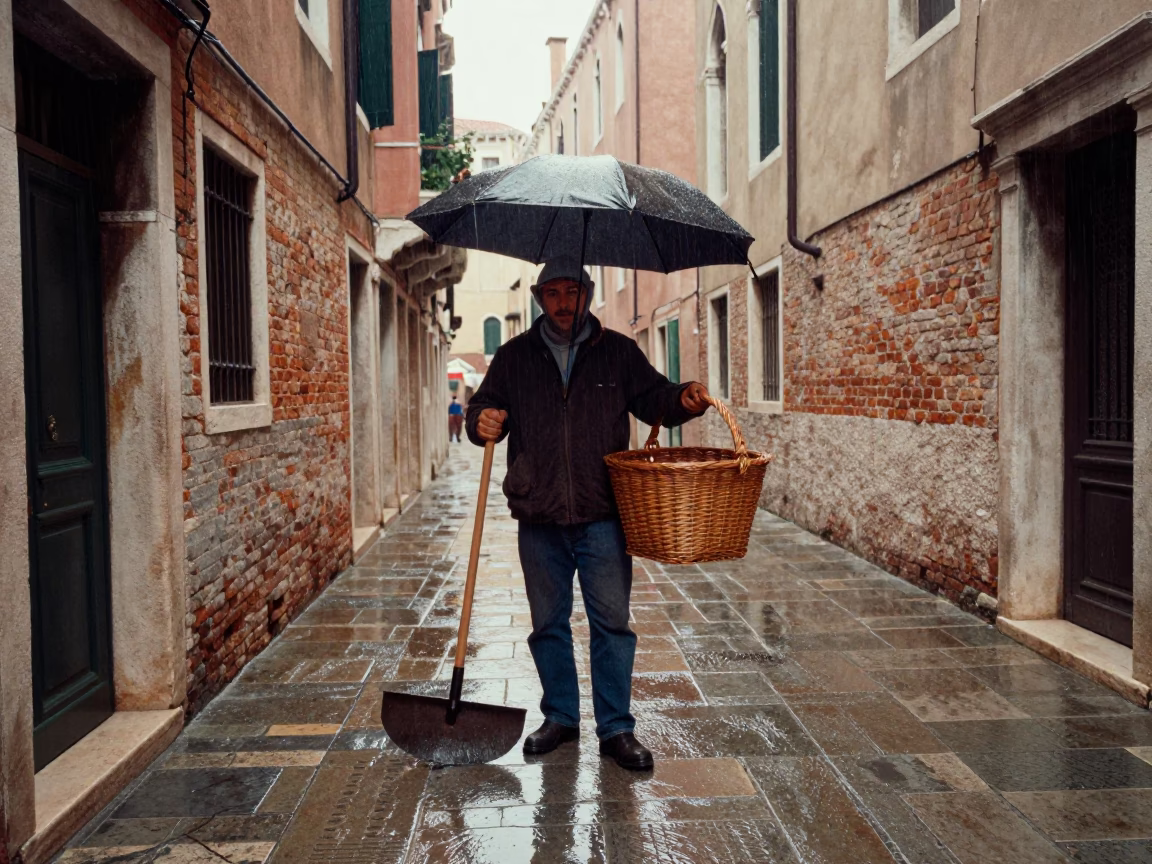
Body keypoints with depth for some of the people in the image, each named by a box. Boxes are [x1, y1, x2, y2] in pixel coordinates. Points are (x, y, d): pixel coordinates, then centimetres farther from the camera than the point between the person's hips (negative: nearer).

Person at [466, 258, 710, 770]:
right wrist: (482, 421, -14)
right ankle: (560, 717, 29)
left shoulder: (618, 352, 7)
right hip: (539, 518, 2)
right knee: (548, 624, 13)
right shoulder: (514, 356, 9)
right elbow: (484, 406, 10)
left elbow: (652, 399, 10)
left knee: (612, 623, 1)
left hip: (602, 516, -1)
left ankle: (616, 729, 14)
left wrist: (683, 400, -12)